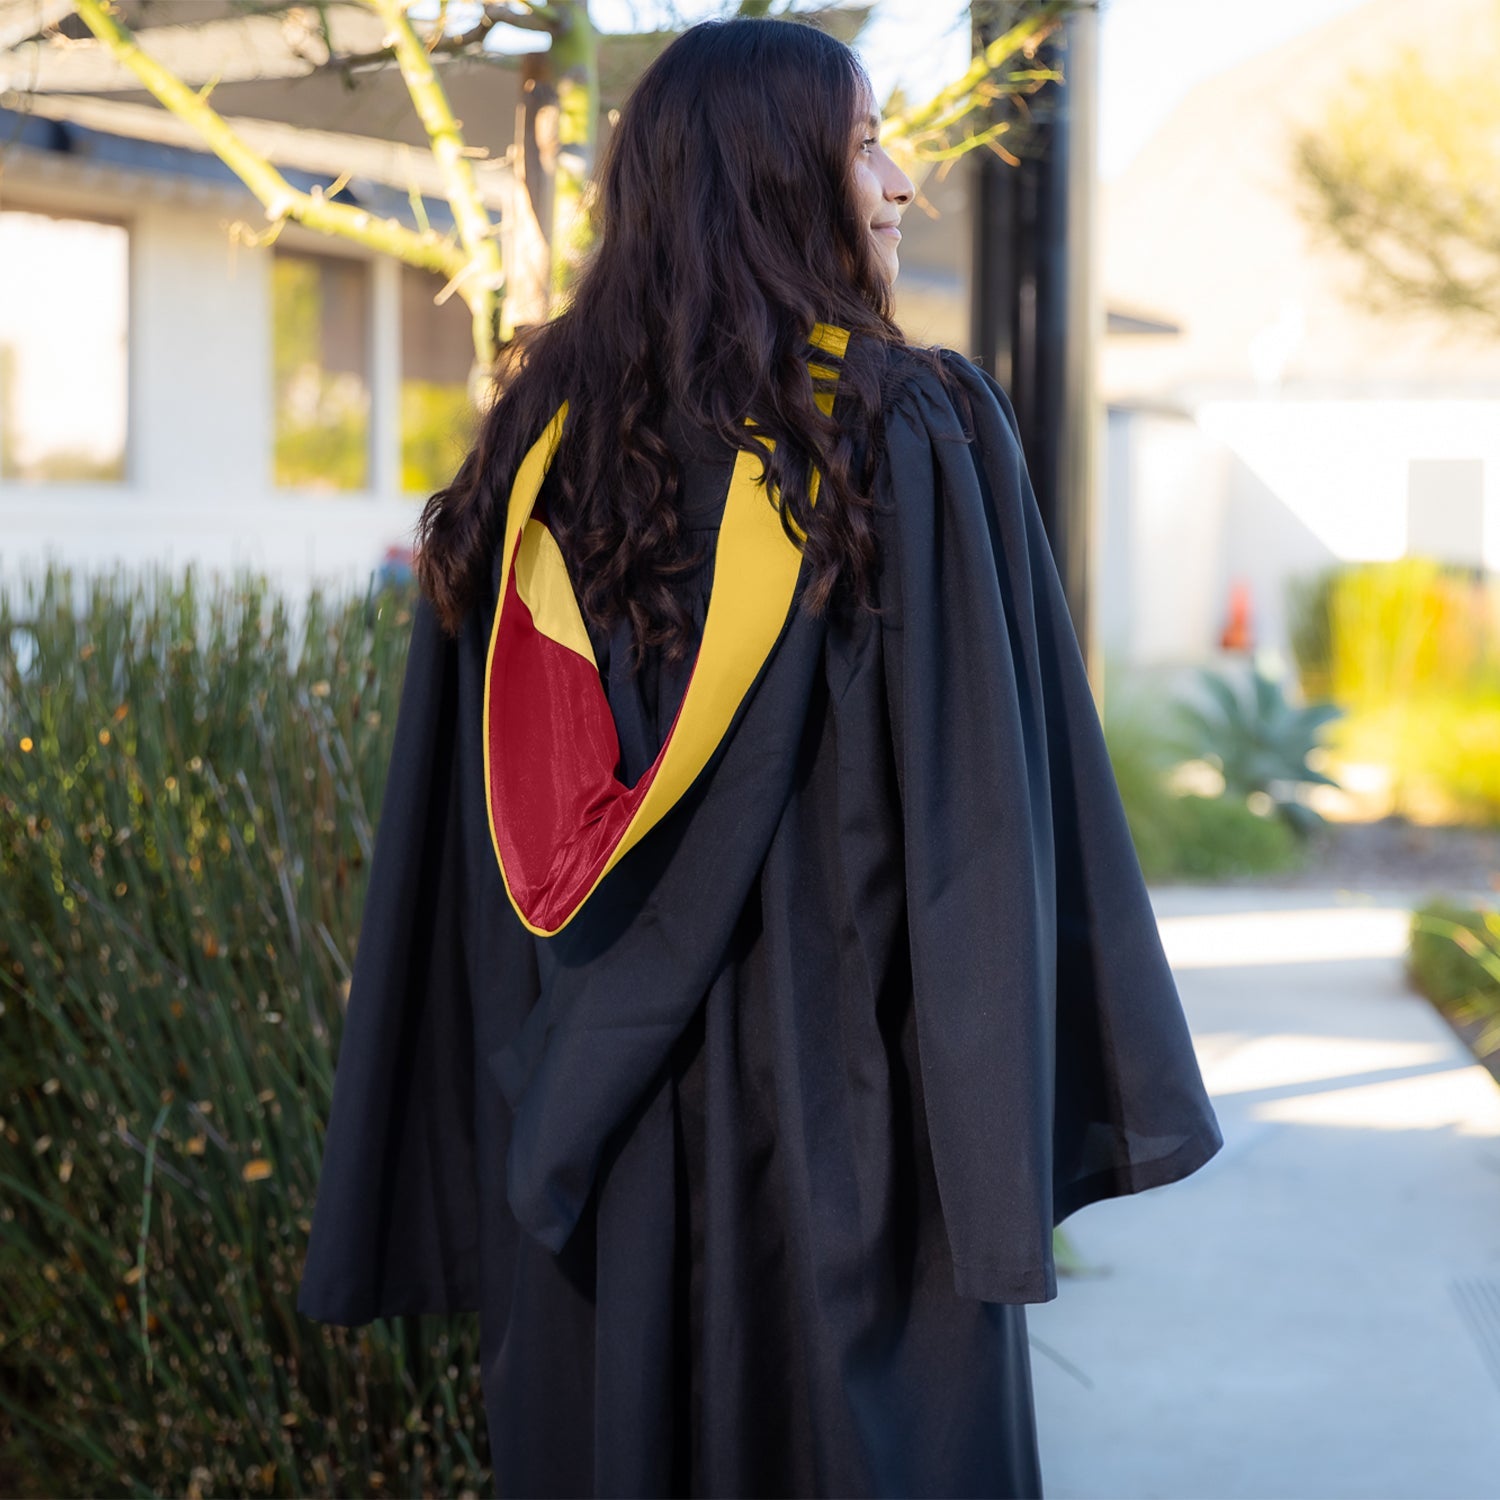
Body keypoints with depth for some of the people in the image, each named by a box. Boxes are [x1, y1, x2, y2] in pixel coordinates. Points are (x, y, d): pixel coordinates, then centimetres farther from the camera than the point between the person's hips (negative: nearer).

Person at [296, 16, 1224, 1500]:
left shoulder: (536, 446, 3)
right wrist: (1029, 1115, -6)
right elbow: (986, 805, -12)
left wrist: (486, 1128, 9)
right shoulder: (920, 436, -9)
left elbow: (458, 844, 3)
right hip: (838, 1086, -4)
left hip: (583, 1109, 4)